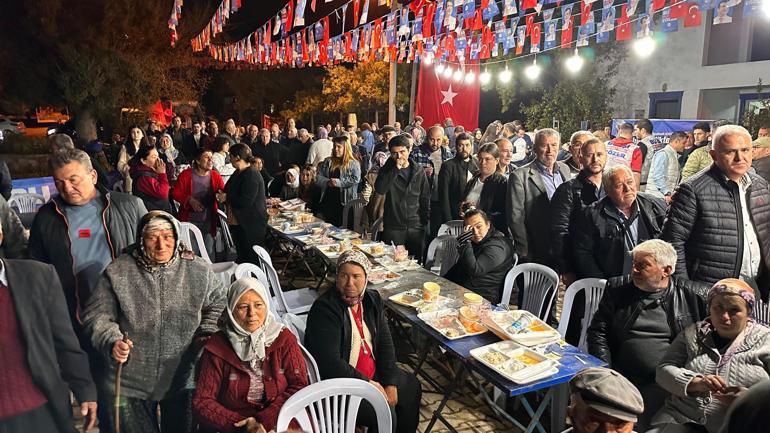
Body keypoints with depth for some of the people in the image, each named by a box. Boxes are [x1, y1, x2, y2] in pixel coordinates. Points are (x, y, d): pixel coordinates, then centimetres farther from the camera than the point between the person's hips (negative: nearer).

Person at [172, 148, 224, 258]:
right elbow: (175, 193, -2)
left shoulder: (215, 176, 3)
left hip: (209, 222, 2)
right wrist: (189, 200, -19)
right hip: (189, 221, -2)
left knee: (208, 251, 9)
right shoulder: (186, 175, -3)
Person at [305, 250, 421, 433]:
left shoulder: (373, 300, -1)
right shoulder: (325, 309, -24)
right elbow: (330, 364, -27)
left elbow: (385, 343, 2)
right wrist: (368, 384, -19)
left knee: (411, 386, 18)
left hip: (373, 374, 8)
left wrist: (390, 383, -6)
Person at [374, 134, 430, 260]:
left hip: (416, 227, 1)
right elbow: (379, 189, -17)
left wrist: (425, 222, 6)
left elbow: (425, 199, 11)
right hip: (393, 227, -1)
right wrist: (396, 169, -18)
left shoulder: (418, 171, 5)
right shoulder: (387, 169, 2)